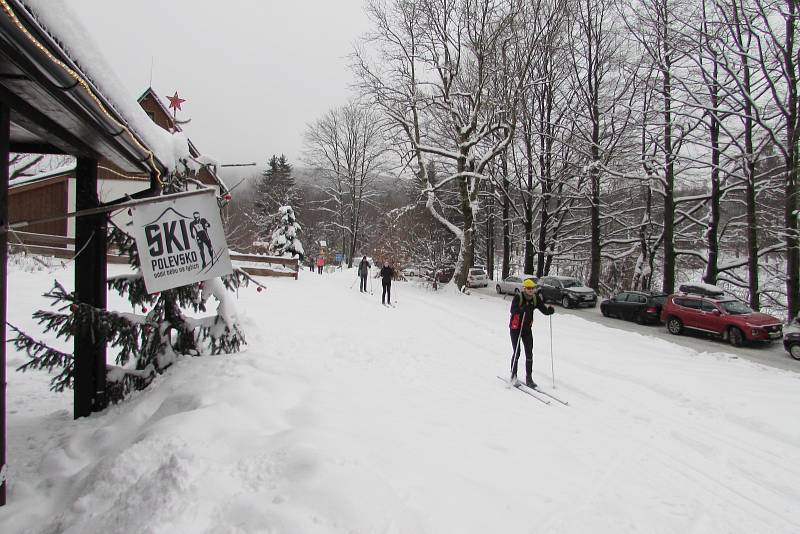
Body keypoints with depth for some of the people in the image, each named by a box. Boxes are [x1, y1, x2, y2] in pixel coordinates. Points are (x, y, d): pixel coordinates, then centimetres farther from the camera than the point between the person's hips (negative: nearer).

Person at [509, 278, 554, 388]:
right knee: (516, 353, -2)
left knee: (529, 354, 4)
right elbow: (513, 310, -30)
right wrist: (522, 309, -47)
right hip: (516, 328, -4)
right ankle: (513, 376, 15)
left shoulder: (535, 299, -3)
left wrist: (549, 310, -27)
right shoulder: (518, 297, -17)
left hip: (527, 329, 4)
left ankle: (529, 378, 13)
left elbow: (544, 310, -5)